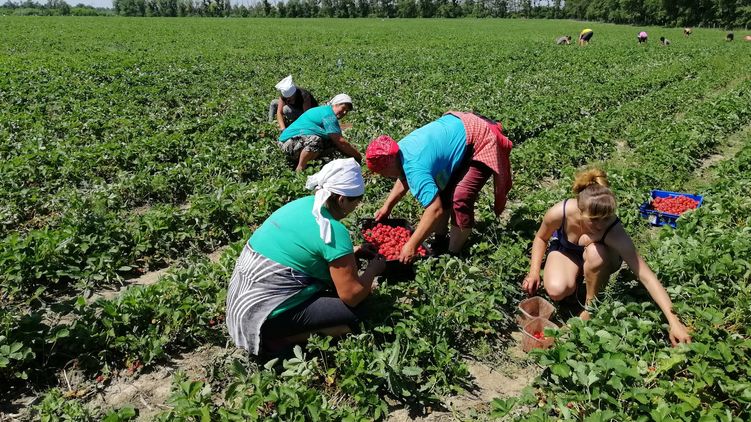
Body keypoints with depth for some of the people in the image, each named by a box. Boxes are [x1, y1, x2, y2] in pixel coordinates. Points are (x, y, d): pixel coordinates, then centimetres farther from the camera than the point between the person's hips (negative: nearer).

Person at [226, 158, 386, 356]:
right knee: (354, 311, -6)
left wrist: (351, 253, 16)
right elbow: (351, 296, -15)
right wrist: (374, 268, 3)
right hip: (264, 318, -9)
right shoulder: (334, 231, -19)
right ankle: (277, 337, -6)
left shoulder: (304, 203, 3)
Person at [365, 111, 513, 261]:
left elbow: (435, 210, -37)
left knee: (460, 198, -19)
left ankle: (453, 254, -4)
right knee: (440, 192, 11)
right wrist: (387, 206, 14)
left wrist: (411, 246, -33)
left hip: (481, 140, -10)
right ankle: (441, 241, 23)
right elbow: (404, 178, 18)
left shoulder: (414, 167, -34)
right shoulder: (400, 149, -4)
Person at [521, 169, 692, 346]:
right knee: (556, 291, -31)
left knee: (595, 252, -39)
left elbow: (646, 277, -37)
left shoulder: (614, 231, -38)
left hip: (601, 257, 0)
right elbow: (541, 238, -9)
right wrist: (534, 271, -19)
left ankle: (590, 305, -11)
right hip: (565, 250, 0)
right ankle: (574, 283, 8)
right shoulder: (559, 212, -34)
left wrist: (673, 321, -42)